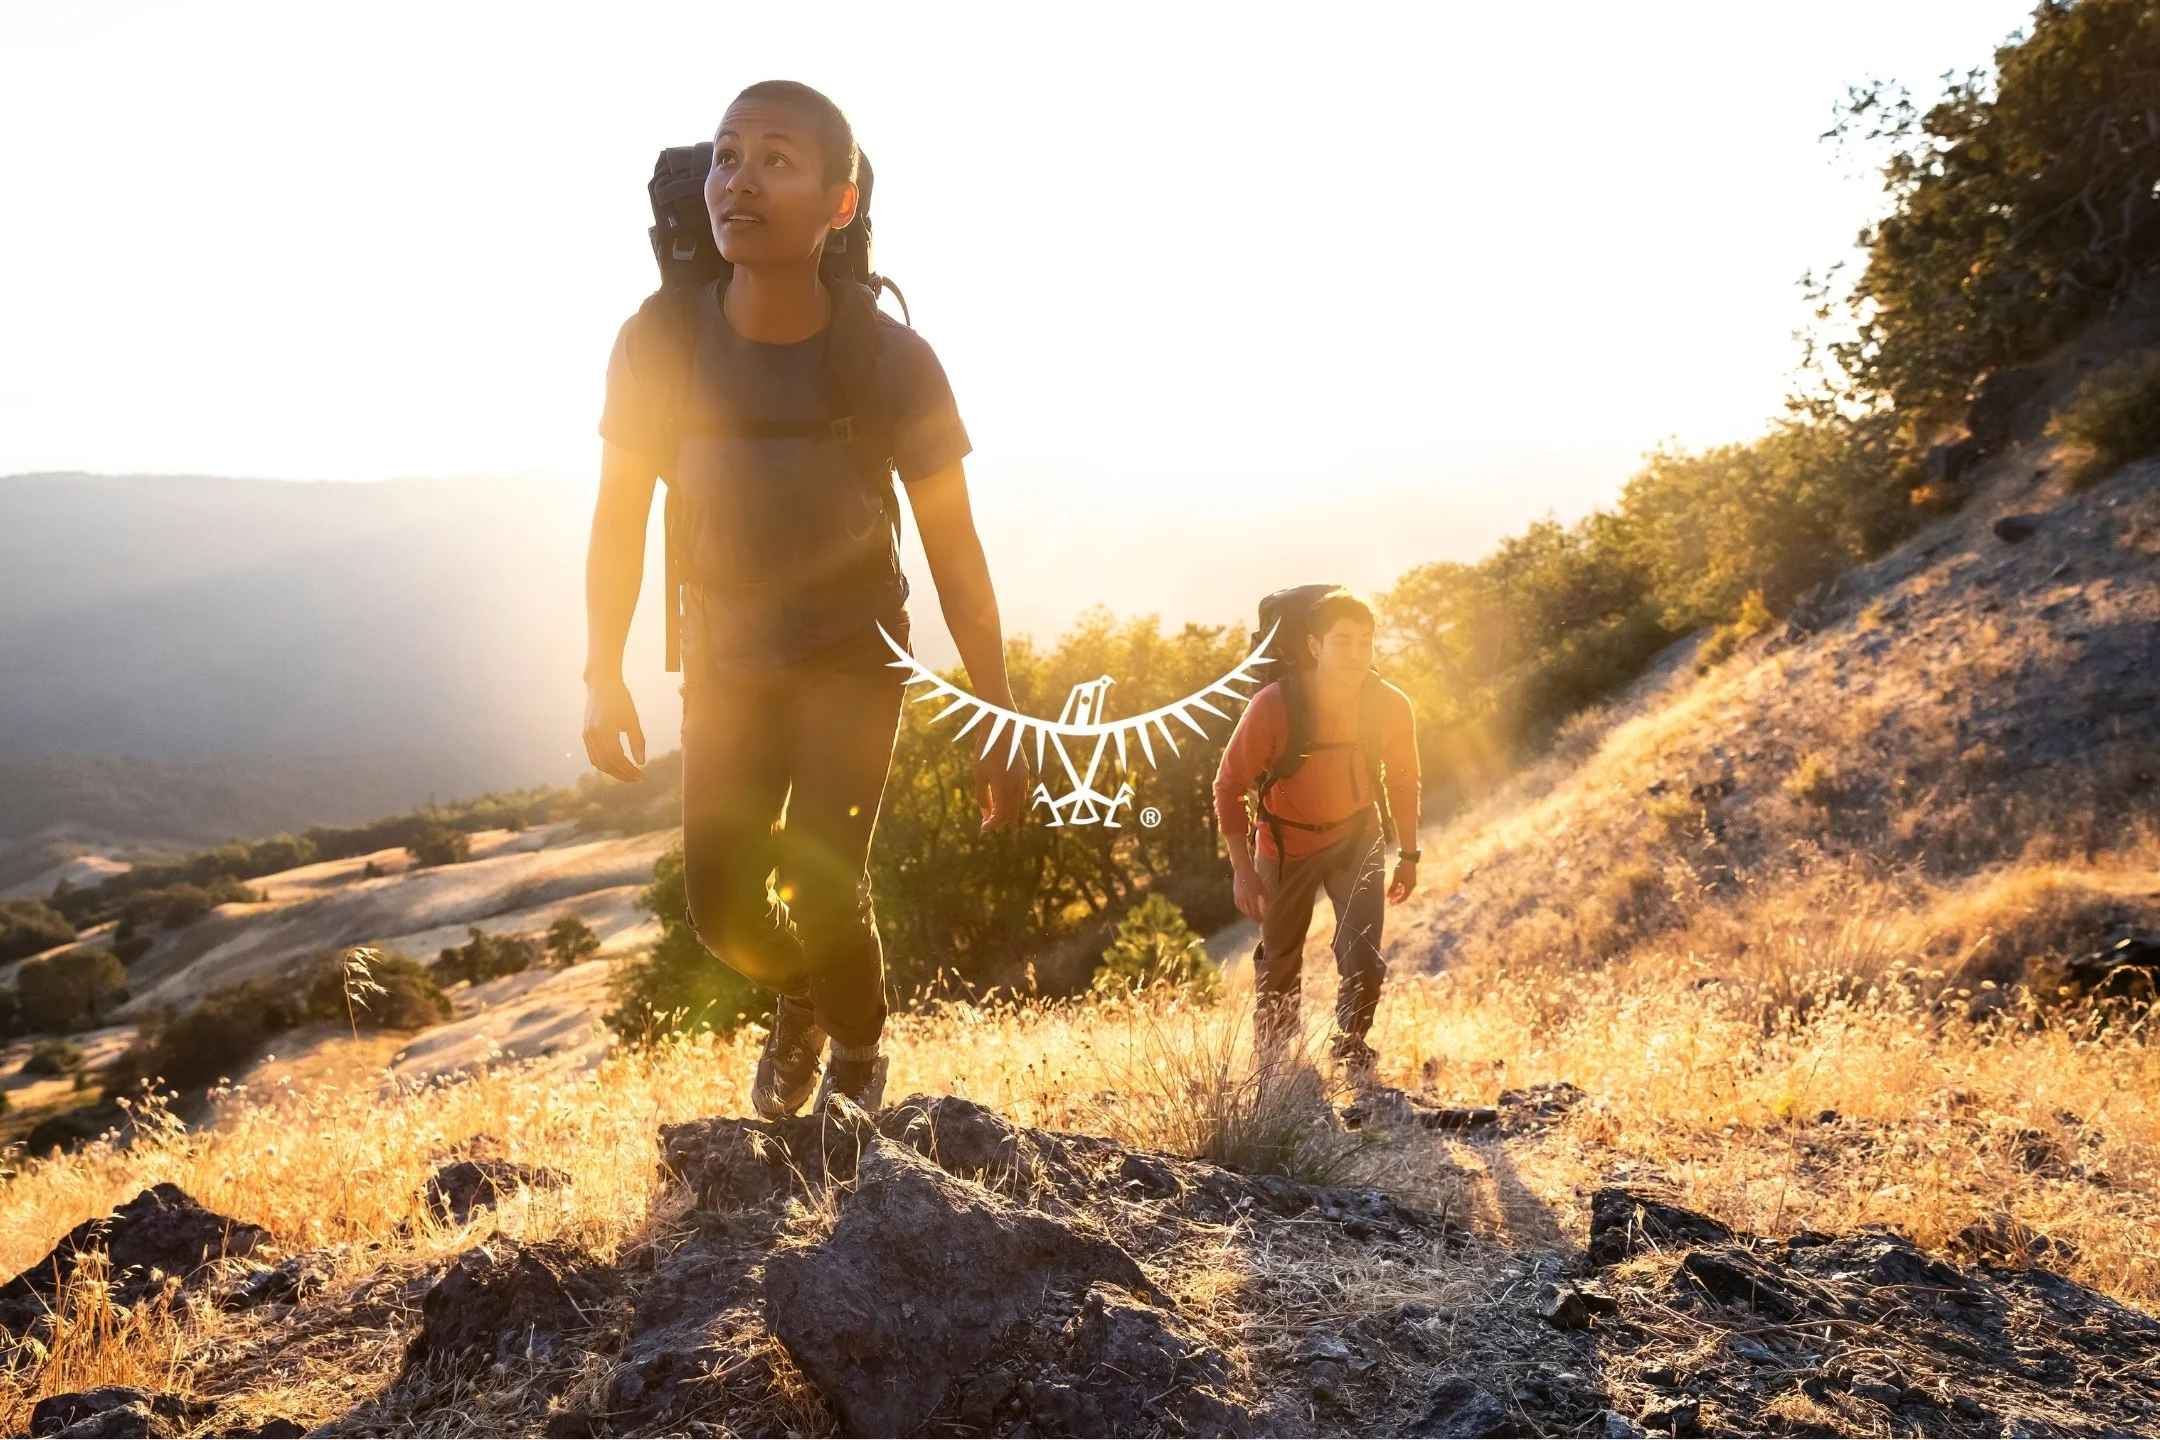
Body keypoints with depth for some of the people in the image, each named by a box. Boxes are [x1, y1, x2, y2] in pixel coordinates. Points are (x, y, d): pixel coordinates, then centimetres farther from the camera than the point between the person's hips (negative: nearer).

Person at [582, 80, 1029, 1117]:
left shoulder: (893, 361, -21)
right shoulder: (658, 342, -17)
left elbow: (954, 549, -13)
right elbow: (619, 516, -3)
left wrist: (1001, 725, -11)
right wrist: (604, 676, -6)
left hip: (851, 652, -2)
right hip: (725, 656, 2)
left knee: (821, 886, -15)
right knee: (722, 905, 3)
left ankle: (858, 1052, 19)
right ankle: (798, 997, 40)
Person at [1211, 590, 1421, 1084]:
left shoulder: (1391, 706, -20)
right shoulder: (1273, 706, -29)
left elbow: (1402, 780, 0)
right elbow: (1230, 784, -17)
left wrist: (1409, 854, 6)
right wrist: (1242, 868, -19)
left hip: (1358, 838, 1)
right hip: (1286, 842, -1)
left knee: (1364, 958, -12)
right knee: (1279, 963, 14)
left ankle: (1352, 1055, 16)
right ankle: (1272, 1065, 38)